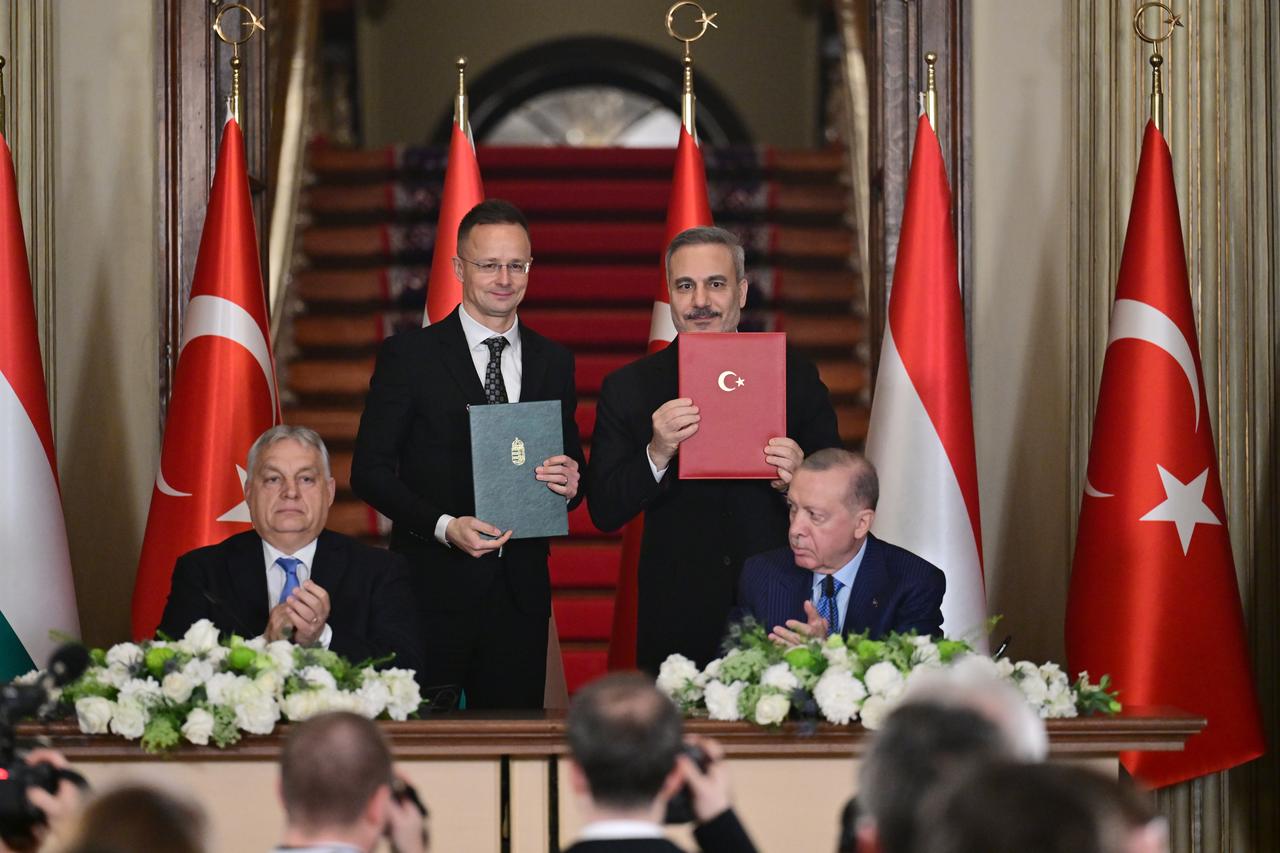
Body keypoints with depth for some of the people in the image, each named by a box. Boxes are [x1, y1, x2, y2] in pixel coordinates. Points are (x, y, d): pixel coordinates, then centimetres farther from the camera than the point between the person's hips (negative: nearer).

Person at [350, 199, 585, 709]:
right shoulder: (409, 354, 0)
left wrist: (569, 484, -9)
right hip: (432, 588, -3)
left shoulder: (554, 363, 12)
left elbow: (572, 467, 17)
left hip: (521, 589, 3)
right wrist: (444, 527, -18)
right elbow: (370, 471, -4)